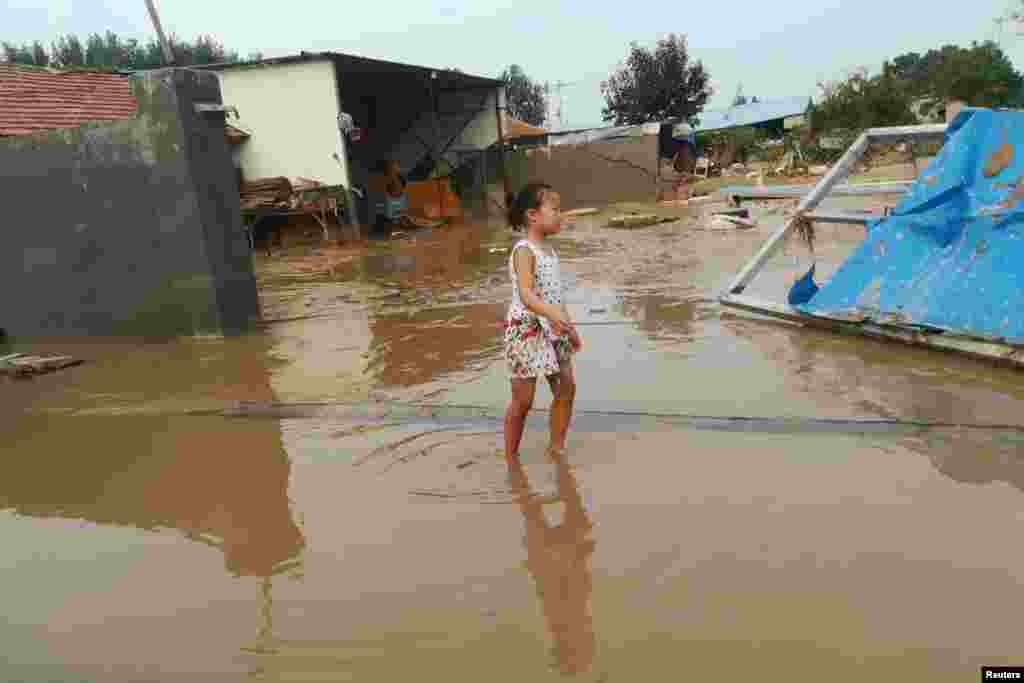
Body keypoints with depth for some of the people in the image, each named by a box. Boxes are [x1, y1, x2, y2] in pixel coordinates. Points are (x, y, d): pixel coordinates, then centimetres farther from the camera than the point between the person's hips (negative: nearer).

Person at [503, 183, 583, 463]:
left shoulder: (549, 249, 9)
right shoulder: (524, 250, -18)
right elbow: (526, 295, -32)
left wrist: (569, 327, 20)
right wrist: (552, 314, -48)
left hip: (552, 330, 8)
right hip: (526, 330, -8)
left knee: (567, 388, 8)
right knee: (523, 400, 1)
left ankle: (556, 448, 22)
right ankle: (511, 457, 18)